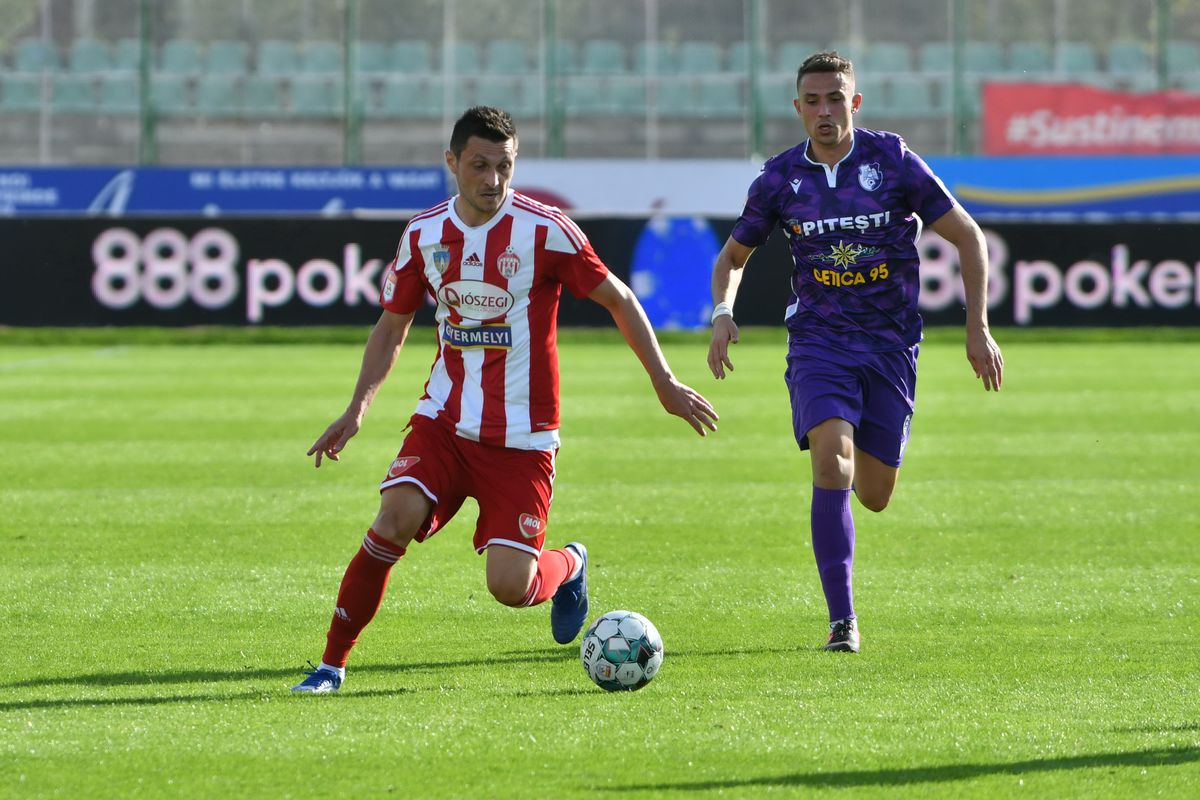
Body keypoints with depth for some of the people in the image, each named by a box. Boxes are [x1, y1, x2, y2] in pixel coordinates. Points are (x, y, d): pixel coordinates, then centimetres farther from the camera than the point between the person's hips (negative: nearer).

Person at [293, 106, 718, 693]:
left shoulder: (545, 230, -10)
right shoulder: (424, 235, 2)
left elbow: (618, 300, 0)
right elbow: (392, 326, 15)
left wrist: (664, 384, -1)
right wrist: (357, 409, 5)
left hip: (521, 438, -3)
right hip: (444, 421, 3)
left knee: (510, 587, -10)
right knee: (394, 520, -22)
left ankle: (568, 566, 27)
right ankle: (332, 663, -10)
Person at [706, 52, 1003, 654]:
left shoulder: (893, 161, -6)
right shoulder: (779, 179, -1)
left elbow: (967, 236, 1)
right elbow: (734, 254, 16)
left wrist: (977, 328, -5)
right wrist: (722, 313, -5)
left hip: (891, 343, 0)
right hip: (818, 339, 0)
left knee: (874, 496, 6)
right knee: (832, 464, -24)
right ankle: (842, 621, -18)